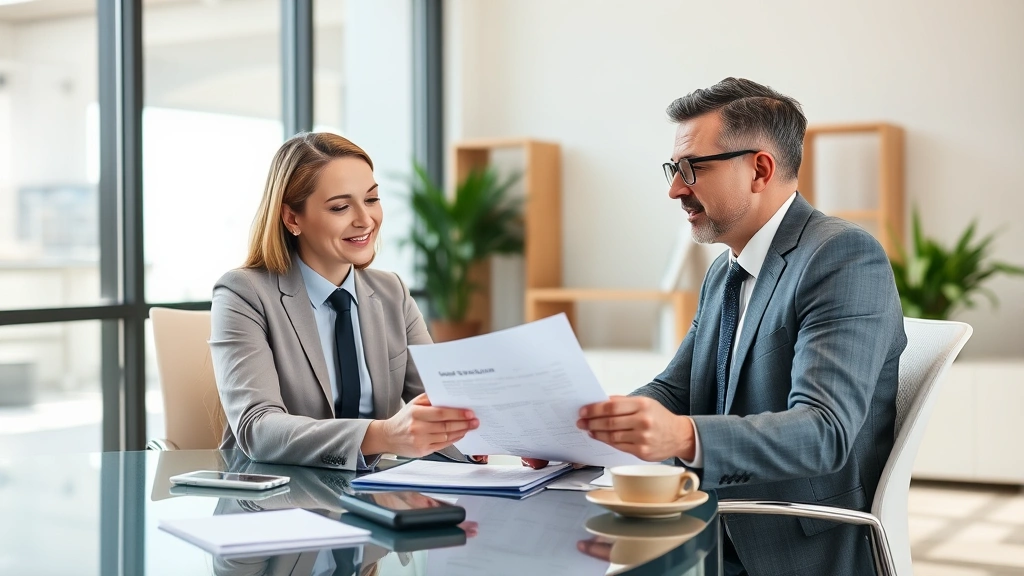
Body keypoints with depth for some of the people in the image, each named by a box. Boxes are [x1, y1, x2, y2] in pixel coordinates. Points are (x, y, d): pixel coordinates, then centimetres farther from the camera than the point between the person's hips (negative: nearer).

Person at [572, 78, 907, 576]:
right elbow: (672, 391, 12)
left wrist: (685, 437, -40)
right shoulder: (723, 274, 13)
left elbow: (824, 431, -25)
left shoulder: (845, 256, -14)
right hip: (722, 536, 7)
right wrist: (572, 428, -8)